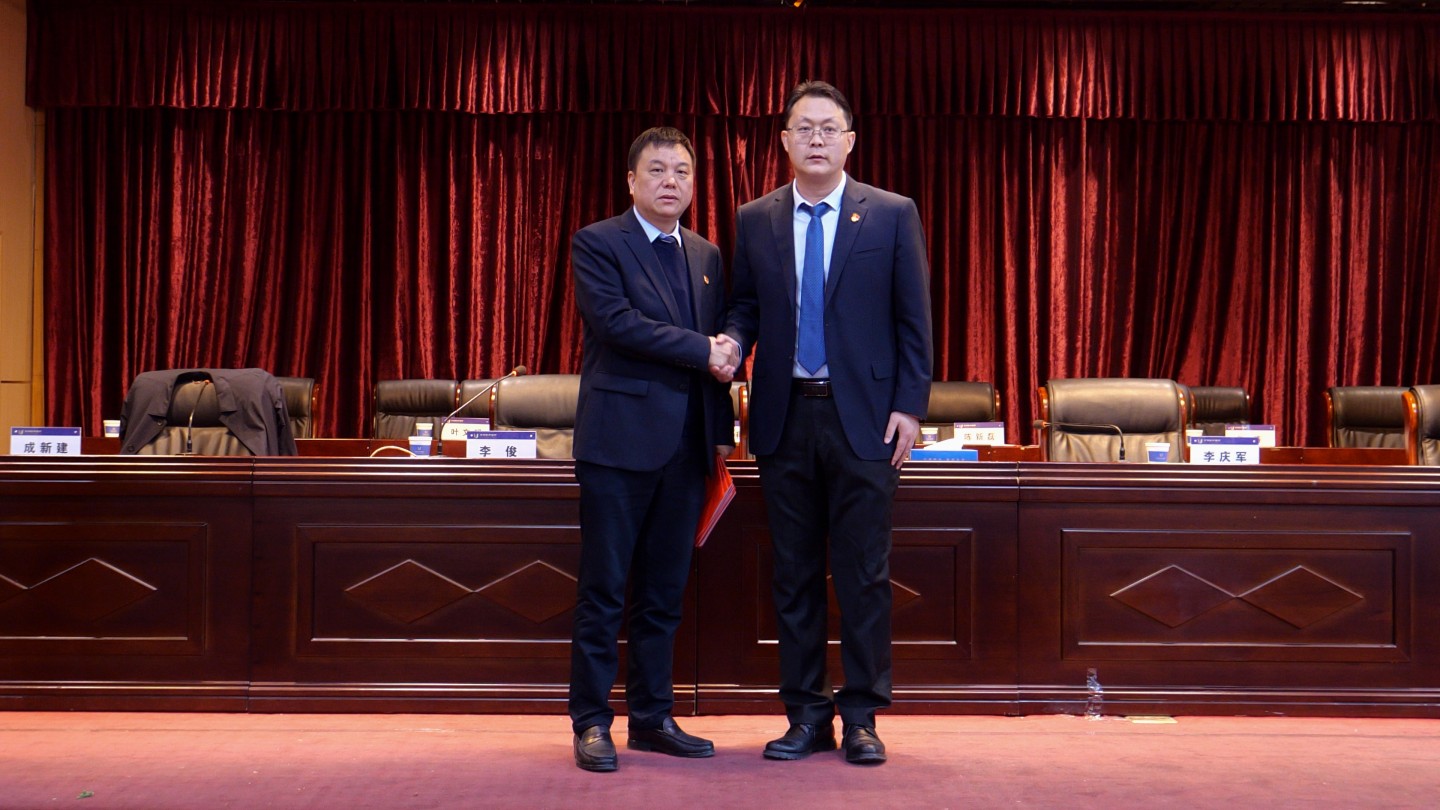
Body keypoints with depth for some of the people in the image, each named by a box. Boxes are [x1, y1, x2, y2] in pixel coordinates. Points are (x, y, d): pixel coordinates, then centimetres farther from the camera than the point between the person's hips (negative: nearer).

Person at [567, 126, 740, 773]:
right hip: (621, 437, -5)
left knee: (664, 591, 10)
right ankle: (592, 723, 7)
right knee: (603, 590, -1)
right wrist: (700, 350, -12)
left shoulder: (707, 257, 17)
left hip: (686, 445, 6)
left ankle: (652, 717, 19)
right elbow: (616, 320, -15)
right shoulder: (597, 243, -1)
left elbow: (720, 351, 16)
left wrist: (722, 431, 10)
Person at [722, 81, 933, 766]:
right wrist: (732, 341, -11)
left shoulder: (892, 215, 2)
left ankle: (861, 717, 13)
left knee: (863, 575, 2)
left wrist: (909, 405, -5)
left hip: (863, 419, -2)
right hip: (785, 419, 3)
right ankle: (806, 715, 18)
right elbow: (745, 305, 12)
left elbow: (913, 318, 1)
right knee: (794, 575, 8)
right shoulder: (755, 221, 9)